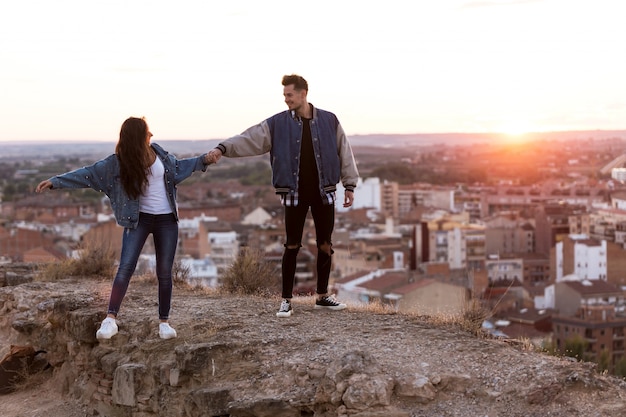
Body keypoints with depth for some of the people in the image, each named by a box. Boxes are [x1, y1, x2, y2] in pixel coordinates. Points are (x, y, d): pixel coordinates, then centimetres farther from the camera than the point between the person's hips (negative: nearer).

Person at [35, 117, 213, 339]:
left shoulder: (158, 153, 1)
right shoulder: (118, 162, -10)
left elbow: (178, 166, 19)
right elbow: (88, 174, -10)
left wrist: (203, 160, 14)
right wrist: (56, 181, -15)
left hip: (166, 220, 3)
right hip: (139, 219, -3)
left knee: (164, 272, 5)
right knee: (126, 267, -16)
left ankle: (164, 321, 14)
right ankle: (111, 319, -17)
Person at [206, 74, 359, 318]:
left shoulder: (329, 121, 1)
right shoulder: (277, 124, -1)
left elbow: (344, 153, 4)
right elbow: (249, 140, -10)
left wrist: (349, 185, 1)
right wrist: (223, 148, -26)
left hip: (323, 192, 1)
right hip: (295, 194, -1)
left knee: (325, 245, 7)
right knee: (292, 246, 1)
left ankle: (322, 296, 21)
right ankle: (286, 300, 9)